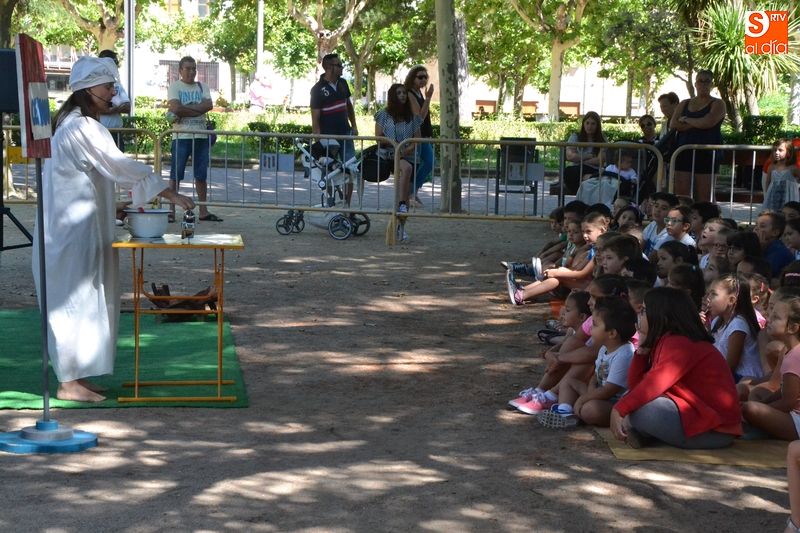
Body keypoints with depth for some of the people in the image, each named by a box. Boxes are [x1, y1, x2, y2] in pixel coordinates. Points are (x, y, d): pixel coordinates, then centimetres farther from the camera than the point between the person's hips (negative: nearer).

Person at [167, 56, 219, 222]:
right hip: (181, 137, -4)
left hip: (201, 137, 4)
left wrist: (185, 109, -13)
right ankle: (171, 210, 0)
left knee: (202, 175, 7)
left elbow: (208, 105, -6)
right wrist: (198, 109, -9)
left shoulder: (203, 87, 13)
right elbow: (176, 108, -15)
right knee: (176, 174, -2)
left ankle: (203, 211, 13)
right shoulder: (174, 87, 1)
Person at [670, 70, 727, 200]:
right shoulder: (684, 104, 17)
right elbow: (673, 124, 2)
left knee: (706, 195, -5)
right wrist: (697, 124, -8)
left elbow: (708, 122, -14)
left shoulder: (717, 104, 4)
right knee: (681, 193, -1)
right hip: (685, 152, 4)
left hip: (707, 154, -4)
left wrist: (686, 120, -1)